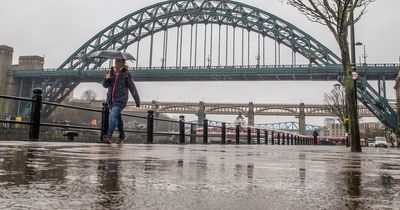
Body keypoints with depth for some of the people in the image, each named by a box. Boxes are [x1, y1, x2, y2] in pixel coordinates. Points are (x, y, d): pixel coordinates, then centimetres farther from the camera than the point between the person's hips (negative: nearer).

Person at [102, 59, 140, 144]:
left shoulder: (126, 74, -6)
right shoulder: (110, 71, 6)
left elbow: (132, 87, -2)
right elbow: (105, 85, 5)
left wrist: (137, 100, 1)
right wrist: (107, 78, -17)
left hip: (120, 99, -5)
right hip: (111, 99, 6)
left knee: (113, 115, -24)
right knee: (117, 117, 18)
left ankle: (109, 136, -34)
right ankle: (122, 135, 35)